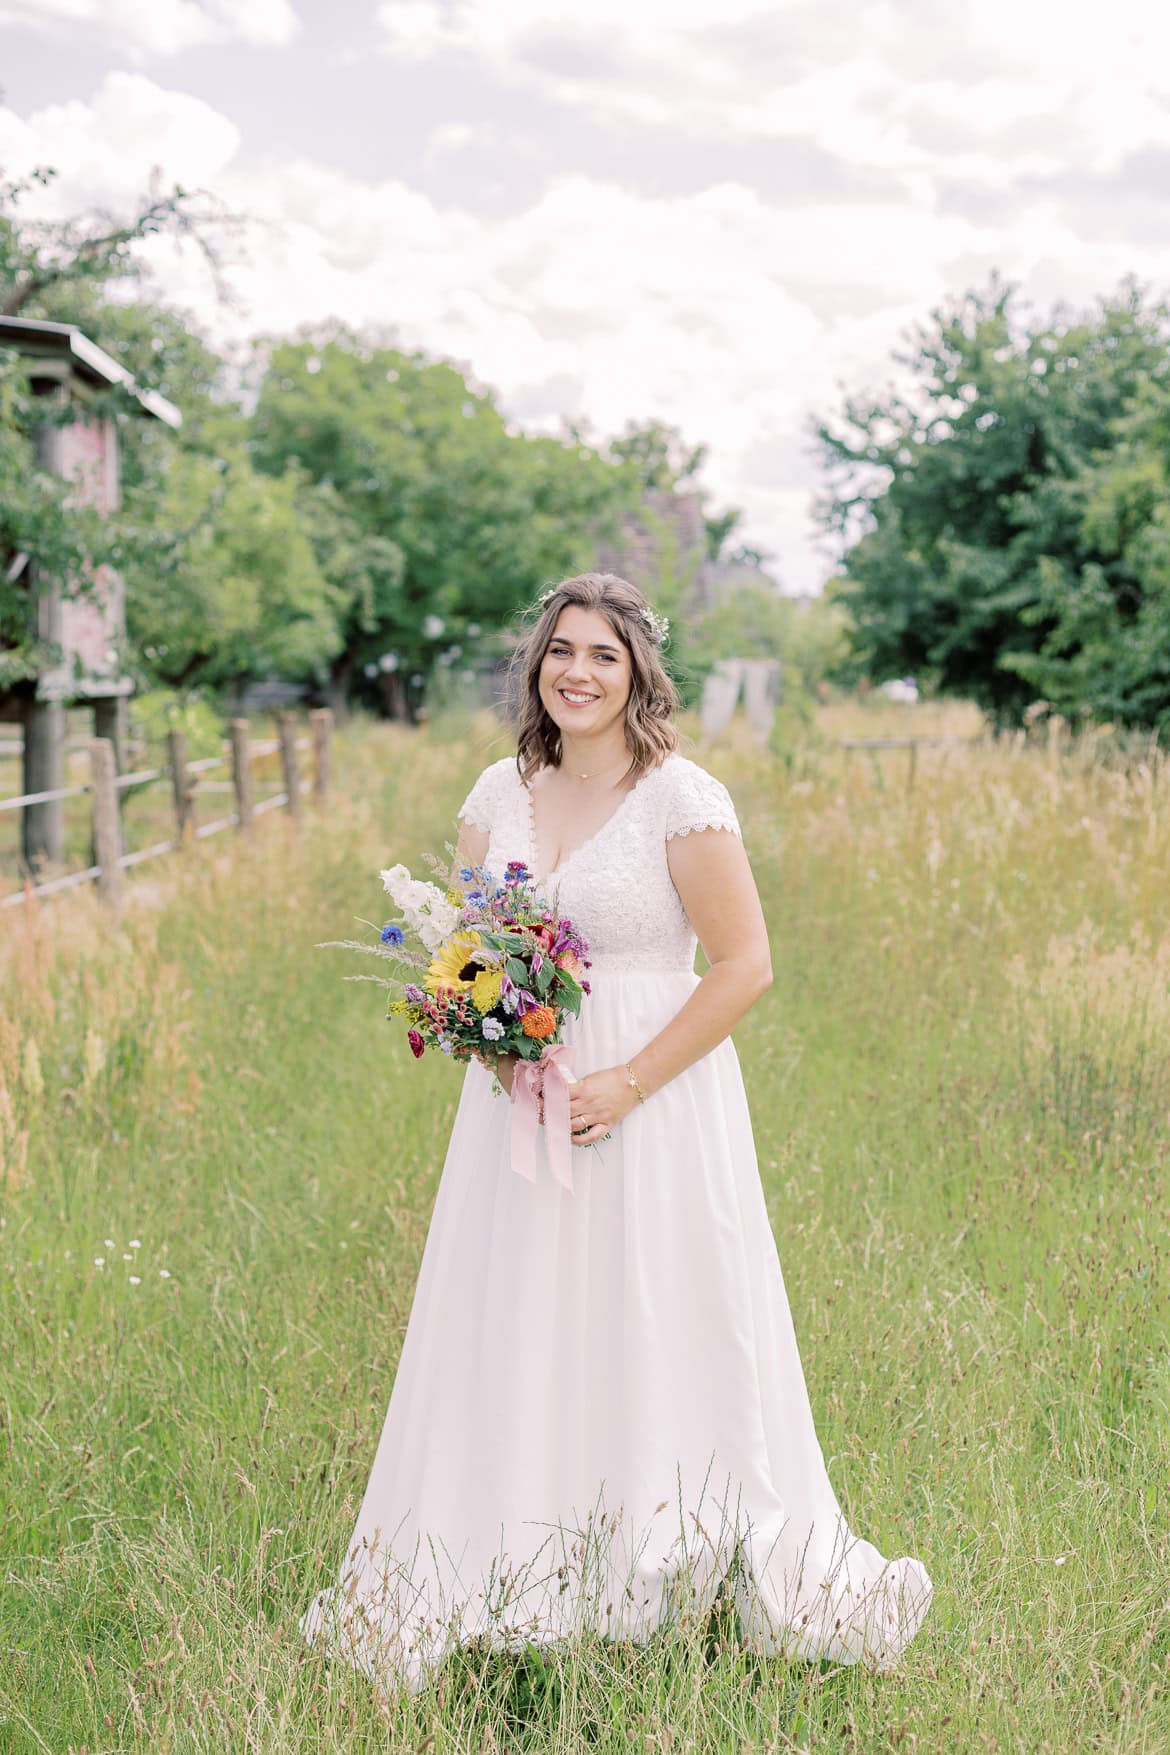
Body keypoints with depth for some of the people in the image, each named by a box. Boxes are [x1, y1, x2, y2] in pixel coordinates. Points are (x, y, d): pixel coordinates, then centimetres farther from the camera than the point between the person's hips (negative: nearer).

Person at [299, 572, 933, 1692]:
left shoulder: (683, 799, -9)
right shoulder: (502, 791, 7)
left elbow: (744, 965, -10)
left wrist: (628, 1083, -16)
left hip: (651, 1106, -5)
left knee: (660, 1346, 1)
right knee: (509, 1344, 9)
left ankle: (672, 1574, 17)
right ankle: (501, 1578, 21)